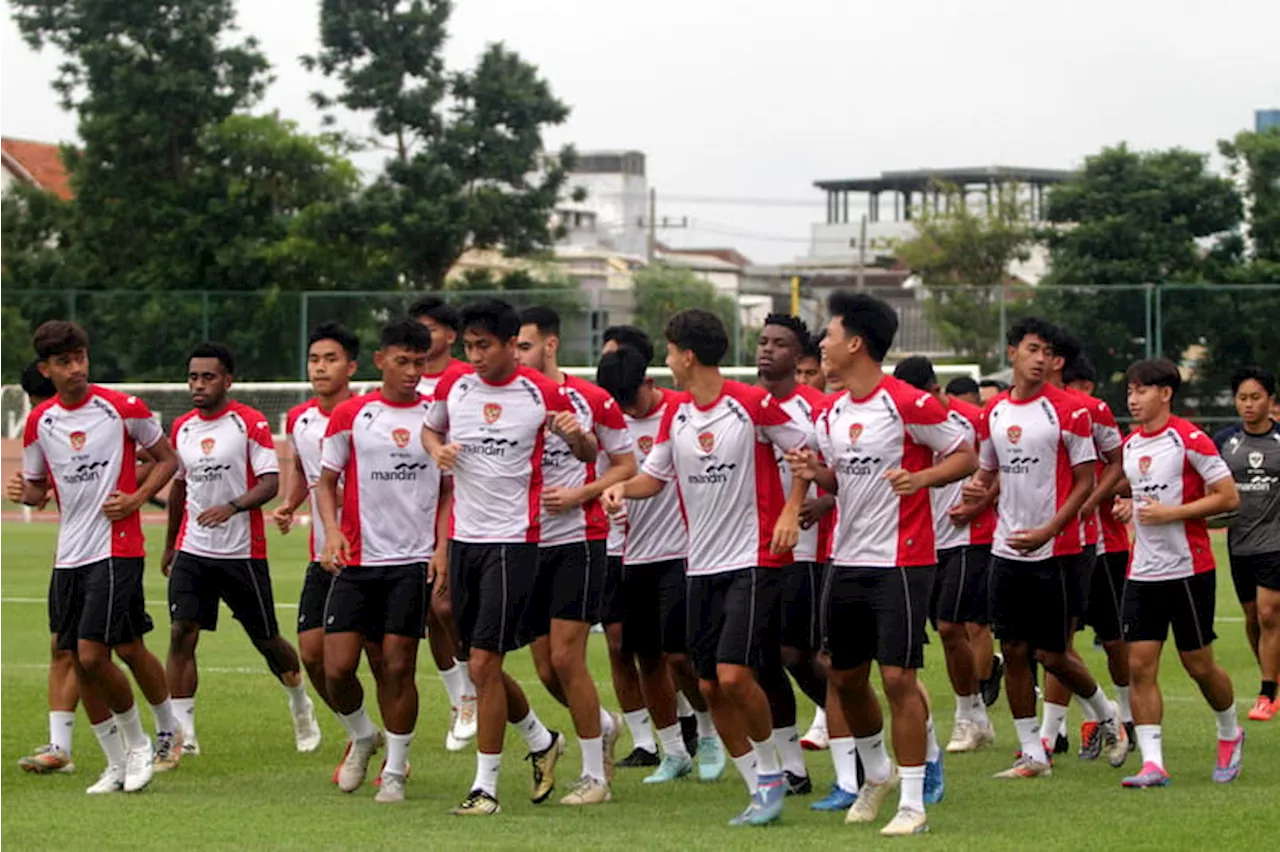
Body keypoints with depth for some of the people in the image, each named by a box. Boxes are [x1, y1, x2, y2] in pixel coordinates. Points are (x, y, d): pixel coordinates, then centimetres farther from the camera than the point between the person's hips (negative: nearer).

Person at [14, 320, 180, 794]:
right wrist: (26, 494, -8)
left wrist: (136, 499, -11)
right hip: (69, 555, 5)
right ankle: (118, 765, 18)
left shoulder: (122, 409, -5)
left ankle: (138, 740, 9)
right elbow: (36, 485, 16)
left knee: (92, 655, -14)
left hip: (116, 549, -5)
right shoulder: (39, 422, 6)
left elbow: (167, 460, 5)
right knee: (79, 661, 5)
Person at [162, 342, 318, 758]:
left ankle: (301, 706, 35)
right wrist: (169, 544, 26)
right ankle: (182, 734, -11)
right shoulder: (182, 428, 9)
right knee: (180, 634, -12)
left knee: (266, 639, 8)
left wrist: (231, 507, -30)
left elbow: (270, 482, -13)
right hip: (192, 551, 4)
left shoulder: (250, 423, -7)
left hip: (242, 551, -4)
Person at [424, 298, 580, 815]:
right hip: (463, 538, 5)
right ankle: (541, 741, 37)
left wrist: (574, 432, -16)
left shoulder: (542, 393, -6)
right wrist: (438, 448, 0)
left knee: (484, 662, -10)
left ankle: (485, 786, -2)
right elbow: (430, 428, 23)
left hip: (513, 539, -5)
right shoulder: (453, 386, 4)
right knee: (481, 665, 11)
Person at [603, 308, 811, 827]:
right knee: (708, 684, 4)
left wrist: (791, 512, -12)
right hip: (701, 564, 7)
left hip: (753, 559, -7)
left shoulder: (753, 404, -10)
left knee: (733, 673, -17)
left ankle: (771, 773, 6)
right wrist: (622, 488, -3)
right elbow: (655, 475, 17)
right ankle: (760, 792, 14)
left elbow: (807, 451, -2)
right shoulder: (675, 413, 8)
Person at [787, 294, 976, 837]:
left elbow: (965, 457, -8)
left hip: (900, 562, -8)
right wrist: (816, 473, -1)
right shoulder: (831, 414, 10)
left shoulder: (908, 403, -13)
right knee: (846, 676, 14)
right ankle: (876, 773, 37)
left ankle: (913, 805, -3)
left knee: (898, 676, -10)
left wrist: (921, 477, -25)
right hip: (845, 561, 8)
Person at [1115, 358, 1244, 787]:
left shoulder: (1189, 440, -11)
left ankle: (1230, 735, 30)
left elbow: (1228, 496, -13)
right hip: (1143, 572, 6)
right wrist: (1130, 508, 4)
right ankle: (1152, 763, -6)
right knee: (1140, 666, -5)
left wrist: (1169, 513, -18)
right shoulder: (1129, 446, 10)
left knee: (1198, 664, 4)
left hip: (1189, 570, -6)